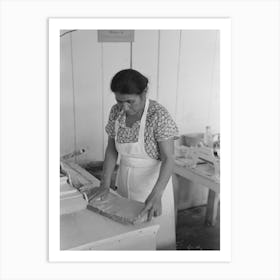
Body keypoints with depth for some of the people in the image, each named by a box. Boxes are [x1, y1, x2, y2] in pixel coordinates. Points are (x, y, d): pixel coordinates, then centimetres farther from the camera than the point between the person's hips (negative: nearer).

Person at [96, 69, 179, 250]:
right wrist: (105, 183, -6)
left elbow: (168, 158, -22)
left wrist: (156, 195, -32)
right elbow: (111, 149, 2)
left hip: (153, 180, -5)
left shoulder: (159, 115, -22)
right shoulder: (116, 112, -6)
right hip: (125, 180, 5)